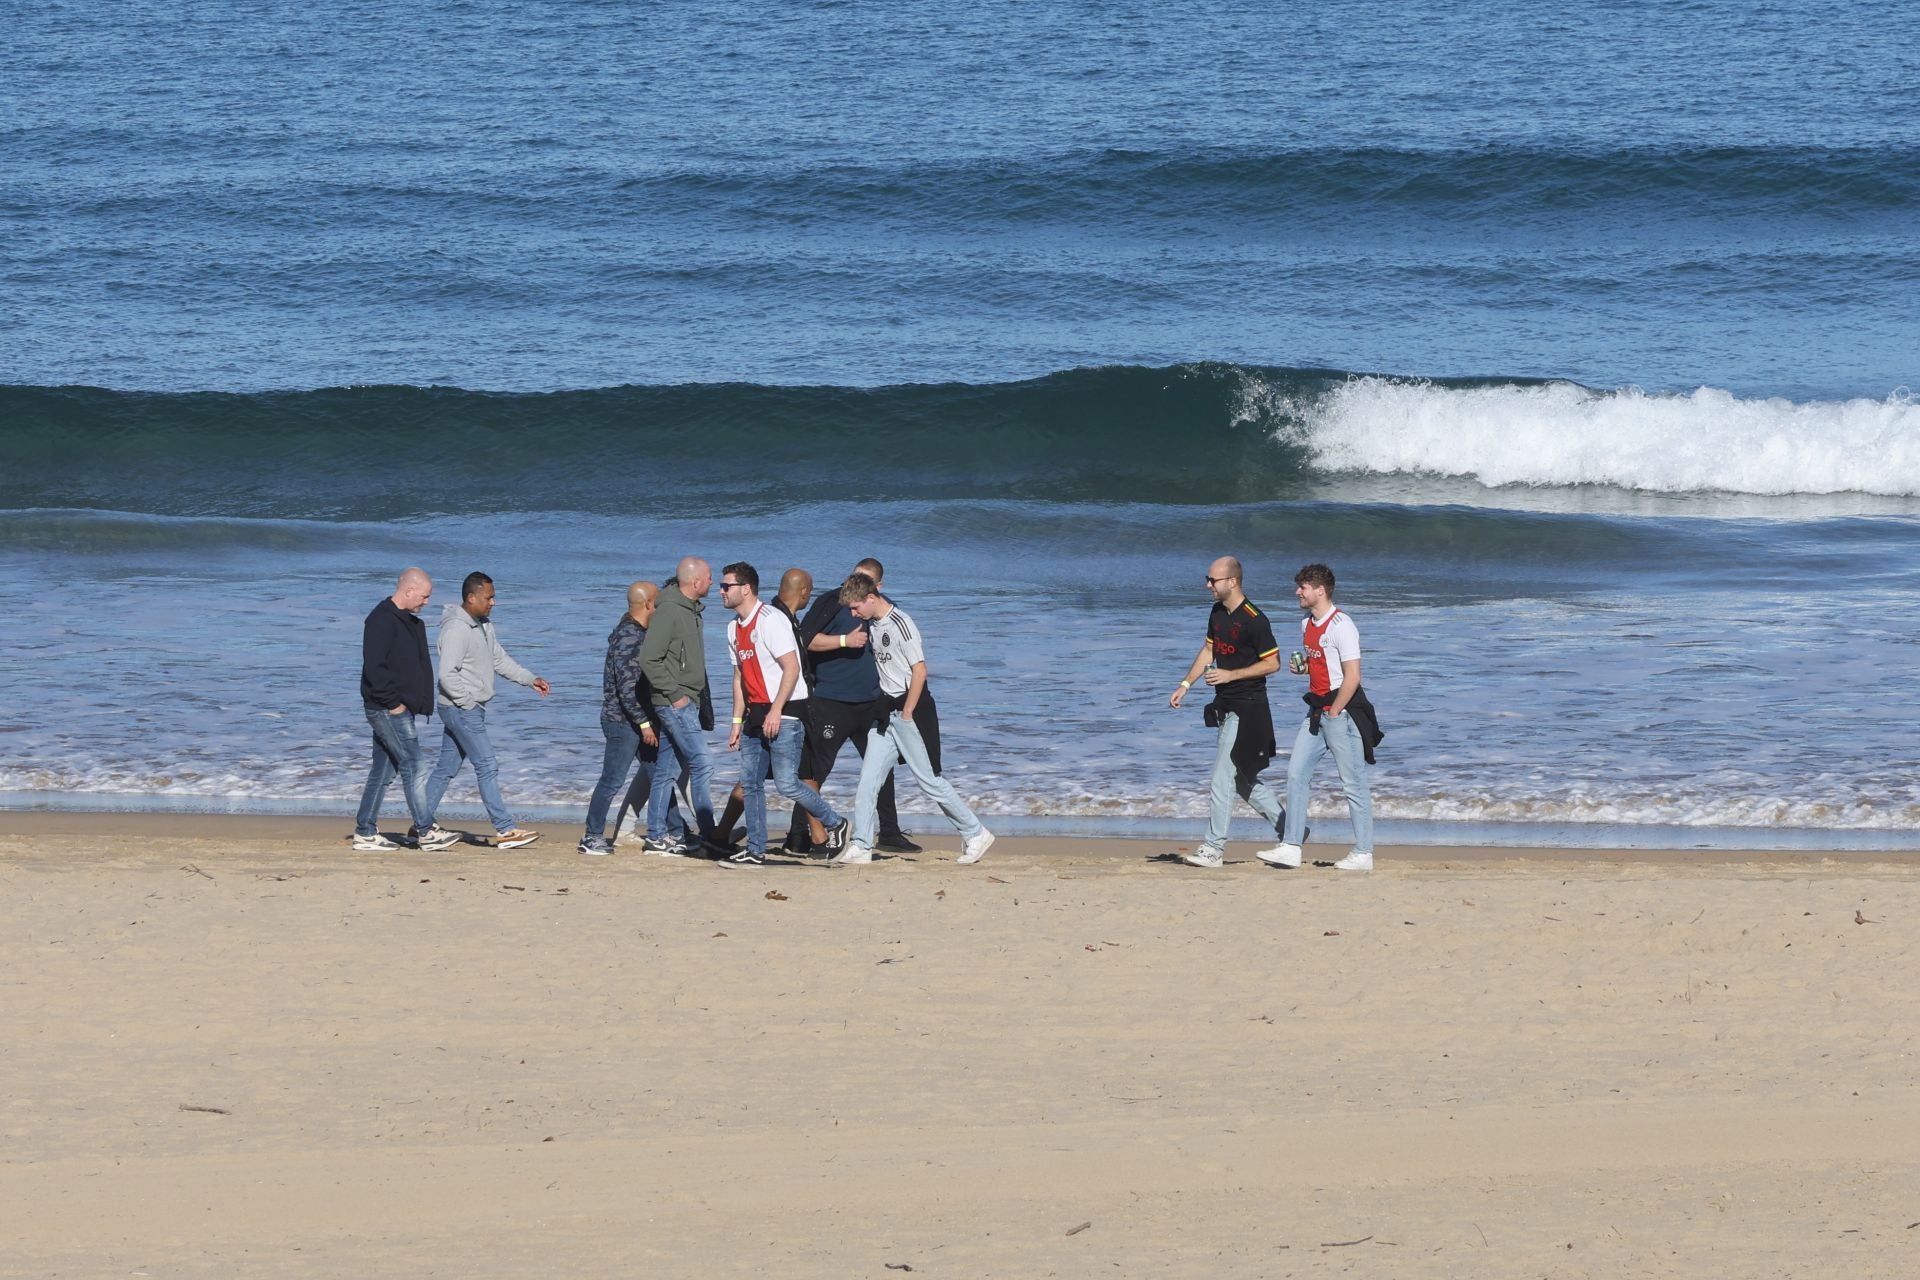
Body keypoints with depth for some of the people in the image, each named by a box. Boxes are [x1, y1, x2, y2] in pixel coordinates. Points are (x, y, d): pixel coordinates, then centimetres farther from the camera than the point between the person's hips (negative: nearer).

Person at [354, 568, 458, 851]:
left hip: (398, 708, 10)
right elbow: (373, 667, -21)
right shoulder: (382, 620, -15)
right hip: (387, 709, -10)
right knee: (414, 766, -8)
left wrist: (420, 702, 14)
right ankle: (426, 832, -6)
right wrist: (393, 702, -19)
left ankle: (365, 833, 15)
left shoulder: (410, 623, 16)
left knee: (383, 770, 11)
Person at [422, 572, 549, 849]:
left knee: (446, 768, 13)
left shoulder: (484, 625, 12)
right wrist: (468, 702, -18)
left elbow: (499, 659, 20)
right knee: (487, 766, -9)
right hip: (461, 709, -10)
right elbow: (447, 675, -22)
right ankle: (505, 830, -9)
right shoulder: (456, 629, -19)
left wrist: (530, 679, 12)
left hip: (469, 709, 10)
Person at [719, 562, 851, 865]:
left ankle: (834, 824, 7)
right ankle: (756, 850, 13)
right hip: (756, 714, 9)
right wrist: (737, 721, 14)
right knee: (750, 782, 6)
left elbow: (791, 668, -19)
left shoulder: (770, 621, -15)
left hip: (785, 713, -9)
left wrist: (775, 711, -22)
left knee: (786, 783, -12)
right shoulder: (735, 627, 12)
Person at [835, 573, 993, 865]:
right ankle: (861, 847, 2)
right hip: (886, 711, 8)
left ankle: (976, 835, 9)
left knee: (930, 780, -3)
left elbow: (919, 670, -18)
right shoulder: (873, 625, 10)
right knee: (868, 779, 1)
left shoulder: (901, 624, -16)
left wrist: (907, 713, -17)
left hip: (912, 710, -8)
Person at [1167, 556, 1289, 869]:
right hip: (1226, 707, 9)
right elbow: (1208, 650, 22)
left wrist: (1230, 675, -19)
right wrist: (1185, 685, 13)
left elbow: (1272, 664, -15)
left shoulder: (1254, 620, -17)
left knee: (1223, 779, -9)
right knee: (1243, 779, 13)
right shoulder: (1217, 613, 10)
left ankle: (1214, 848, -6)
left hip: (1247, 708, -9)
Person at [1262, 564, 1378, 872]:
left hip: (1342, 710, -9)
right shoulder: (1307, 625, 12)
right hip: (1317, 711, 9)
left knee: (1353, 783, -3)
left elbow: (1352, 676, -19)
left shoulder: (1340, 626, -15)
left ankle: (1363, 854, 3)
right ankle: (1290, 846, 7)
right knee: (1296, 773, 5)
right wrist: (1301, 667, 5)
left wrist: (1333, 713, -16)